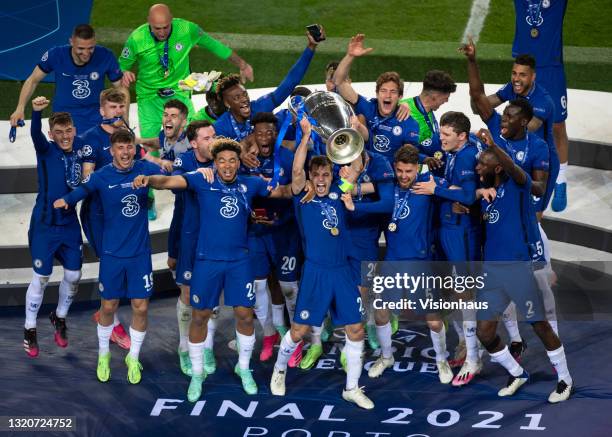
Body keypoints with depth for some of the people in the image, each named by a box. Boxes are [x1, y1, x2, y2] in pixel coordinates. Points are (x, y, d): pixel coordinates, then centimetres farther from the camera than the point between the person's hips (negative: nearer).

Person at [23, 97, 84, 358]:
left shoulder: (81, 148, -2)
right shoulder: (46, 150, -14)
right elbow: (35, 135, -35)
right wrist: (36, 112, -56)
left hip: (70, 223, 4)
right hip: (44, 224, -4)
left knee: (73, 276, 10)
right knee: (41, 278, 2)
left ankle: (60, 318, 35)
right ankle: (30, 330, 17)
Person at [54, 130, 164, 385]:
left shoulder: (146, 169, -6)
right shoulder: (102, 177, -9)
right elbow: (81, 192, -17)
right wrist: (65, 201, -37)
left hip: (140, 252, 1)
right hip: (112, 253, -1)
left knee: (140, 307, 3)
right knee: (108, 306, 10)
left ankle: (133, 358, 23)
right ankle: (103, 355, 33)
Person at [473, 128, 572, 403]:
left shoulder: (516, 184, -9)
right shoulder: (485, 191, 11)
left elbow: (514, 170, -31)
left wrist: (492, 146, -50)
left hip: (519, 267, -7)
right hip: (491, 268, 7)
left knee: (540, 326, 2)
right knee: (484, 332, 4)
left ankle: (565, 379, 19)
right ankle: (517, 374, 26)